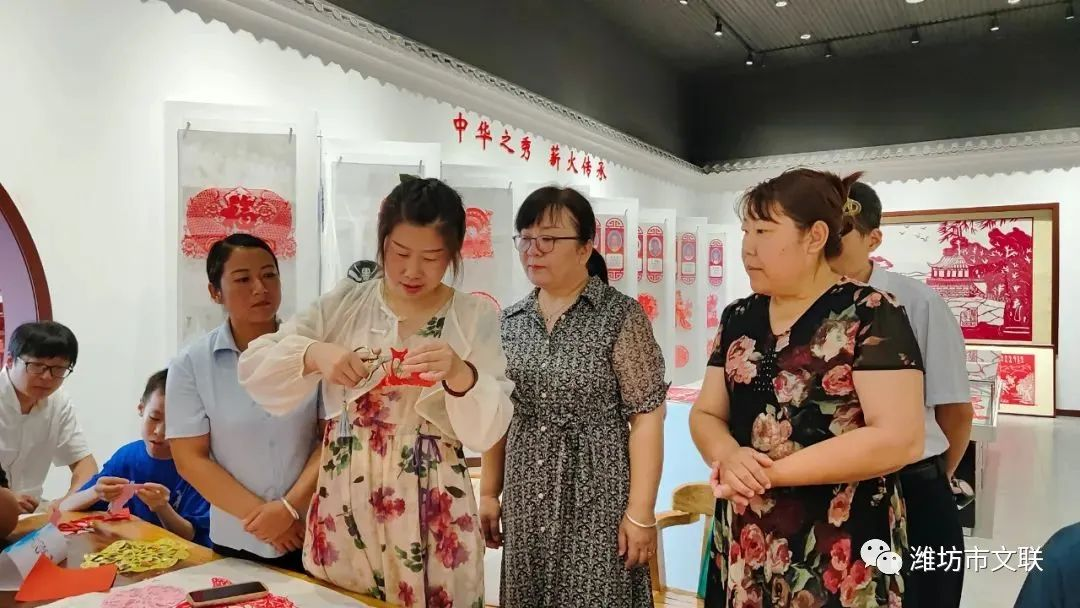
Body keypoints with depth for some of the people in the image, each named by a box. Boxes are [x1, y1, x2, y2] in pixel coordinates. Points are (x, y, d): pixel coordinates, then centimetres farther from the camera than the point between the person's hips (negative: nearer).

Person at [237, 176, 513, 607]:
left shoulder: (474, 318, -4)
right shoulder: (345, 303, 2)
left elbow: (487, 431, -8)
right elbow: (255, 366, -1)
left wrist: (460, 375, -27)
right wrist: (313, 353, -21)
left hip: (431, 507, -2)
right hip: (344, 498, 2)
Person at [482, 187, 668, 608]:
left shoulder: (620, 316, -10)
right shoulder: (511, 321, 4)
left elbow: (646, 418, -12)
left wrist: (640, 511, -15)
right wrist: (489, 492, 9)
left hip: (596, 497, -4)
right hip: (526, 500, 5)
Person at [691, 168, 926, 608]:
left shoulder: (870, 314, -11)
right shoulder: (738, 318, 6)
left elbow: (900, 439, -19)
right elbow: (706, 414, 6)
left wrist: (767, 471, -19)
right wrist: (729, 457, -16)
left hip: (840, 554, -5)